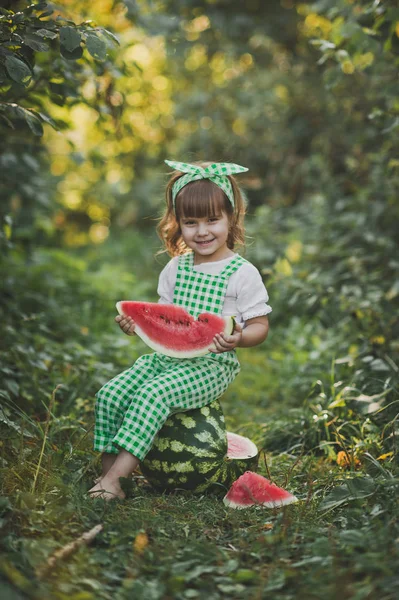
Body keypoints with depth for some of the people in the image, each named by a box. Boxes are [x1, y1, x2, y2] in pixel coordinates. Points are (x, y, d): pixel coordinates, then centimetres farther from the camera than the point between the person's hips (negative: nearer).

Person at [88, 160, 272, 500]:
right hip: (166, 357, 6)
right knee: (111, 394, -14)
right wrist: (138, 323, -2)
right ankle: (107, 470, -9)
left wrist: (237, 339, -26)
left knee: (153, 395, -30)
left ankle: (117, 476, -27)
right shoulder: (176, 268, 13)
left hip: (212, 364, -6)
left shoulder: (243, 273, -4)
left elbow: (260, 326, -4)